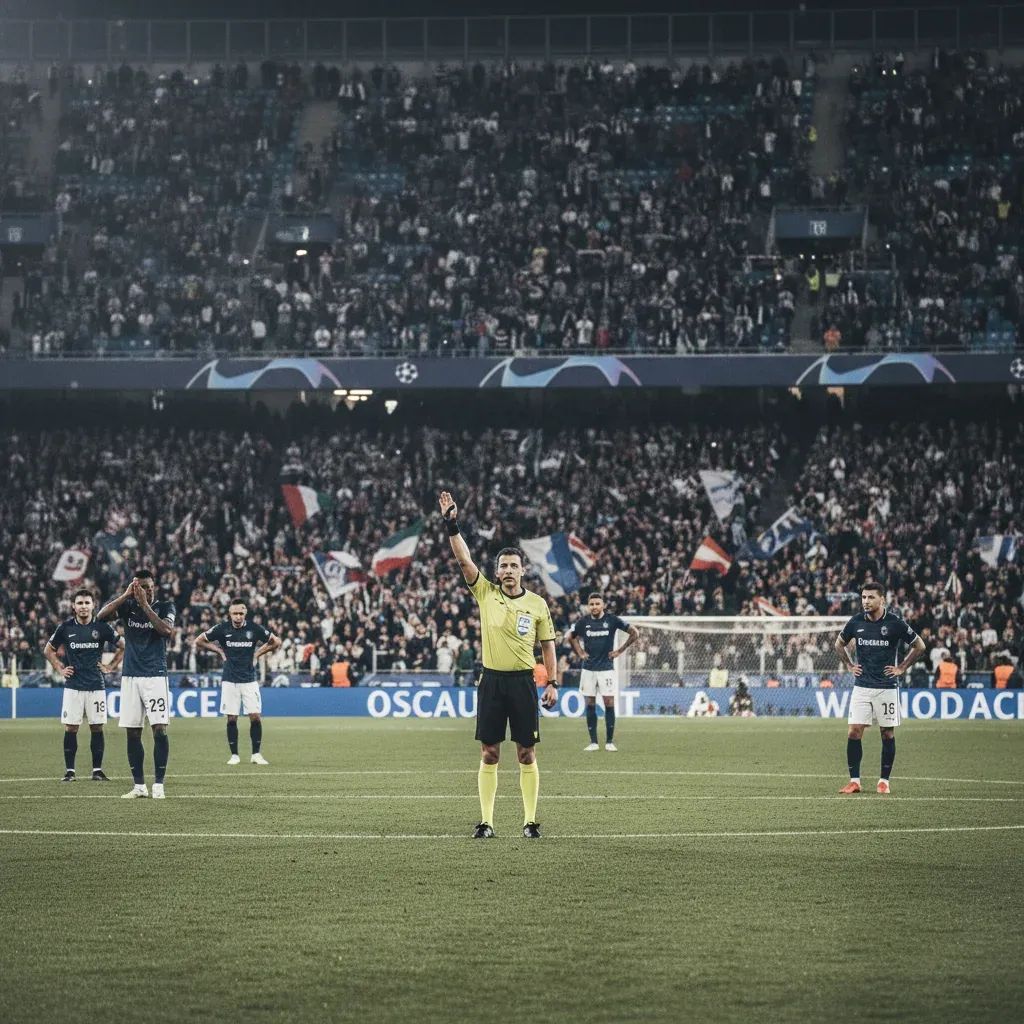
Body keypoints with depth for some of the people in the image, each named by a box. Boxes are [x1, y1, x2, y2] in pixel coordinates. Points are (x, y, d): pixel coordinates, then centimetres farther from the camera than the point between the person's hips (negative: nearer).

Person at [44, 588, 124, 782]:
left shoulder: (102, 627, -1)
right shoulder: (65, 627, 2)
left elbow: (122, 646, 11)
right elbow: (48, 650, 15)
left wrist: (112, 666, 6)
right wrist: (60, 669, 7)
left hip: (96, 686, 0)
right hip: (73, 685, 0)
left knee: (97, 728, 1)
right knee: (70, 728, -2)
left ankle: (97, 770, 8)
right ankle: (69, 771, 3)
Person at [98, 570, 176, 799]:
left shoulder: (165, 607, 2)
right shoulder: (127, 605, 6)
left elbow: (167, 630, -17)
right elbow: (101, 615, -10)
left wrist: (145, 605, -17)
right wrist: (127, 595, -16)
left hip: (155, 675, -3)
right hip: (130, 676, 3)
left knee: (160, 729, -11)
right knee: (132, 733, 3)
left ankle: (158, 784, -6)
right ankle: (138, 786, 10)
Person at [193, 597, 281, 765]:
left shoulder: (254, 628, -2)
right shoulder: (222, 629, -3)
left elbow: (276, 642, 11)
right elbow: (199, 641, 8)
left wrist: (257, 653, 5)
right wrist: (220, 651, 5)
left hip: (249, 679, 0)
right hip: (230, 680, 0)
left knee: (255, 716, -7)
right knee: (231, 718, 0)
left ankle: (256, 754, 4)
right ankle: (234, 755, 9)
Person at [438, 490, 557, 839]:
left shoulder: (537, 604, 3)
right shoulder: (485, 594, 2)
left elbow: (547, 644, 9)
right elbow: (464, 560, -7)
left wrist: (552, 683, 5)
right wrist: (451, 525, -18)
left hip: (523, 681, 0)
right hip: (492, 680, 0)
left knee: (527, 754, 1)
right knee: (489, 754, 2)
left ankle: (530, 820, 6)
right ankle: (486, 821, 5)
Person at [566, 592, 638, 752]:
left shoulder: (612, 620, -4)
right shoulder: (583, 622, 2)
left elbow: (635, 632, 3)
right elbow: (570, 636, 21)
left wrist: (620, 650, 2)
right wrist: (579, 653, 11)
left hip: (606, 668, -2)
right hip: (588, 669, 2)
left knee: (609, 703, -6)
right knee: (590, 705, 2)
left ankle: (609, 742, 0)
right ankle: (593, 742, 6)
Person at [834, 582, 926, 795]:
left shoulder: (894, 623, -8)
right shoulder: (856, 622, 1)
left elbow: (919, 646, 3)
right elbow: (839, 644, 21)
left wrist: (901, 668, 1)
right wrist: (849, 665, 11)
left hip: (887, 687, -2)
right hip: (862, 687, 2)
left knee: (887, 733, 3)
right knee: (854, 732, -6)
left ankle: (884, 781, 13)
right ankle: (854, 781, 1)